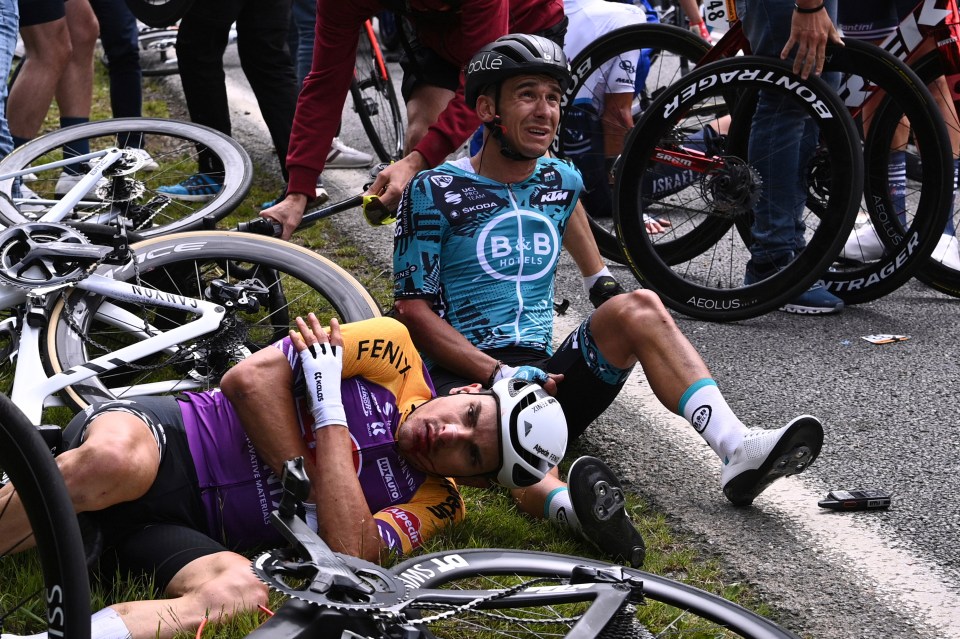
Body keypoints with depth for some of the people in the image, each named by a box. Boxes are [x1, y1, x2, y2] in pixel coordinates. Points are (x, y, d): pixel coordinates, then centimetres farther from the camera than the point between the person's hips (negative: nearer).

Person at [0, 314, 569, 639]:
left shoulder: (432, 506, 7)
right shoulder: (395, 351, 3)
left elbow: (349, 551, -14)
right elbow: (248, 379, -3)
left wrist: (329, 410, -14)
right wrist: (301, 473, -9)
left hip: (190, 532, 1)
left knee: (245, 591, -37)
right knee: (117, 458, -41)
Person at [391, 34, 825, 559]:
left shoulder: (562, 183, 14)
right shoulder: (435, 191, -2)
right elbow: (414, 308, -7)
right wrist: (499, 373, -18)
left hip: (546, 374, 5)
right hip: (465, 375, -5)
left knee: (637, 306, -21)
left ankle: (738, 450, -36)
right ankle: (565, 503, -71)